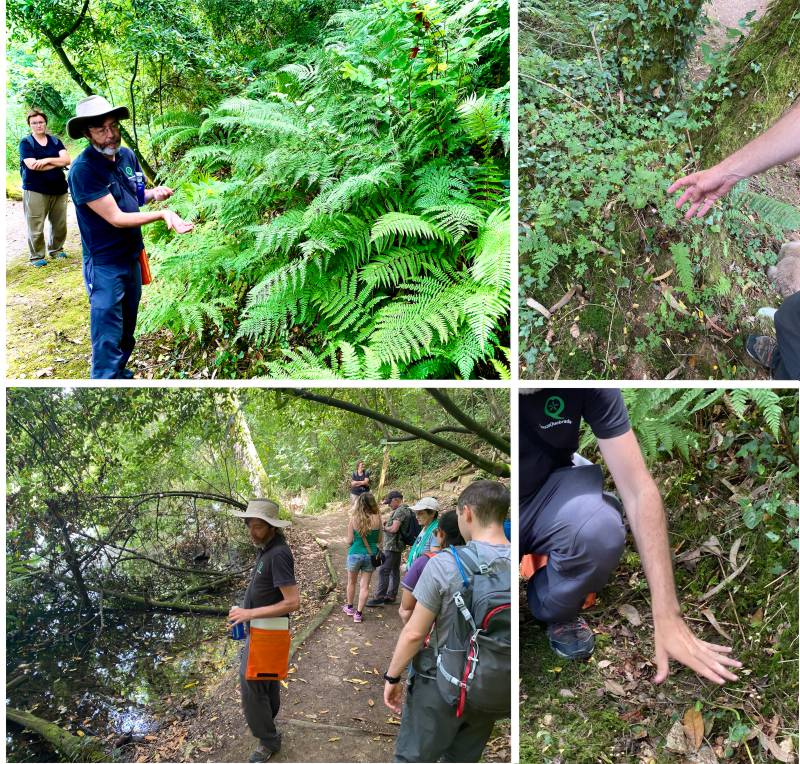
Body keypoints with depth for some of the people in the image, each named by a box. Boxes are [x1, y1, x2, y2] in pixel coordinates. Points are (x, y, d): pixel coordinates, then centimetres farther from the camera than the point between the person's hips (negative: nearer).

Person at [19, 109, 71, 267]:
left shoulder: (55, 141, 11)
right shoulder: (25, 143, 0)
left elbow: (67, 160, -2)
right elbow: (32, 165, -14)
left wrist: (47, 160, -15)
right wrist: (58, 163, -7)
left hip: (58, 189, 4)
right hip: (35, 190, -4)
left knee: (60, 224, 9)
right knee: (36, 226, -4)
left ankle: (56, 249, 29)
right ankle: (37, 256, 8)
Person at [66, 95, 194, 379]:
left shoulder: (127, 155, -1)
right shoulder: (83, 169, -23)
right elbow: (116, 218, -24)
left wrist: (154, 194, -7)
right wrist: (163, 214, -26)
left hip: (132, 257, 7)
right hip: (105, 265, -7)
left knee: (127, 332, 21)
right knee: (108, 339, -3)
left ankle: (120, 372, 38)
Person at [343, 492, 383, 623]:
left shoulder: (353, 519, -13)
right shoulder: (377, 519, -12)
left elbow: (349, 541, -7)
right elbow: (379, 539, -2)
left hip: (355, 553, 0)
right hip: (371, 554, 0)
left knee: (351, 582, 21)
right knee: (365, 585, 9)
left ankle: (350, 607, 38)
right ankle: (359, 613, 12)